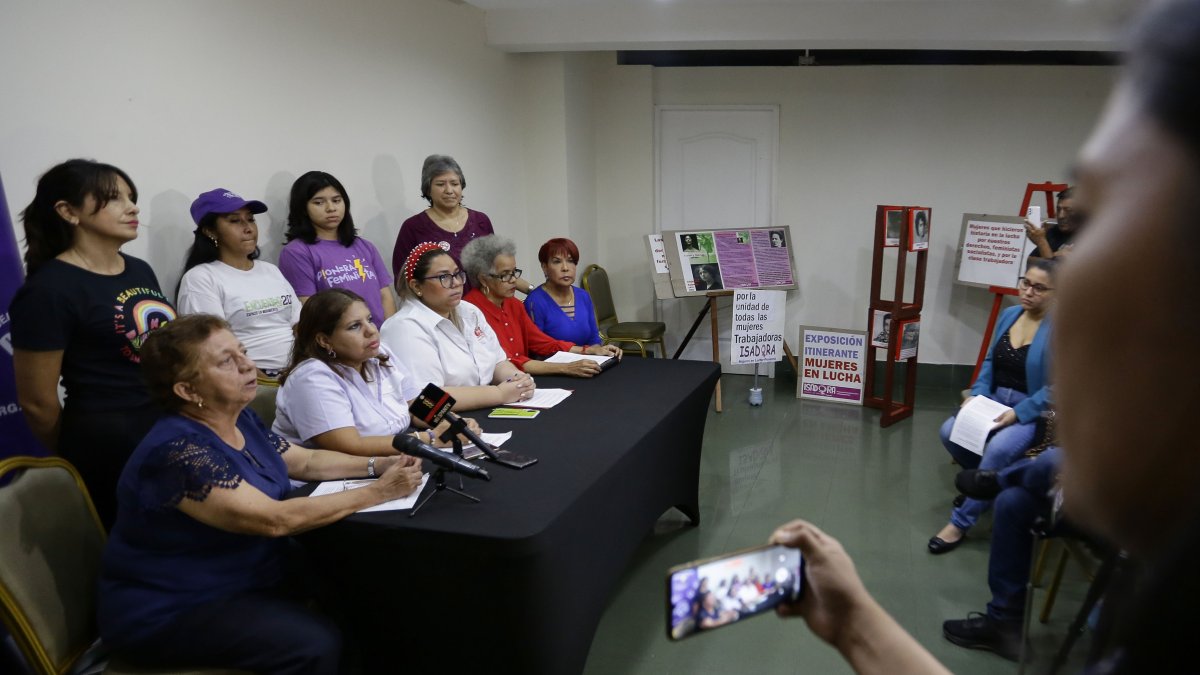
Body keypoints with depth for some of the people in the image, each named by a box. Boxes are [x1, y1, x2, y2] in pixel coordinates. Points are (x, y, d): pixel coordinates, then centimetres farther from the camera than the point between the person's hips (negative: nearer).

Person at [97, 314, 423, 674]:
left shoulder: (242, 421, 1)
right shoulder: (177, 450, -27)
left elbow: (306, 461, 12)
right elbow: (275, 519, -30)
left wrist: (377, 465, -5)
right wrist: (378, 492, -26)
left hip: (240, 584, 8)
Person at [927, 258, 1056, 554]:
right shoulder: (1008, 315, 7)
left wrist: (1017, 413, -23)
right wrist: (976, 394, -2)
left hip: (1034, 412, -6)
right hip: (994, 400, 6)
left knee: (999, 447, -33)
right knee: (949, 432, -18)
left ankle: (961, 521, -17)